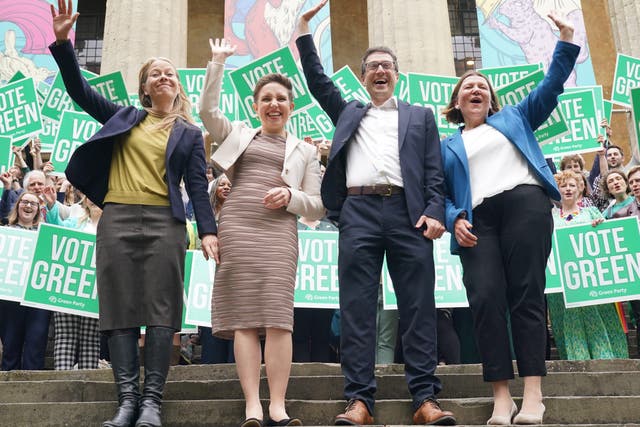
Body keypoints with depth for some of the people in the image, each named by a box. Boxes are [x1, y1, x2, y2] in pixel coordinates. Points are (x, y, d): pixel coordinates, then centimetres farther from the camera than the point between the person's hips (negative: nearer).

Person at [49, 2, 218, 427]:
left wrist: (208, 231, -4)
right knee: (120, 308, -2)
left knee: (161, 309, -6)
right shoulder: (123, 117, 18)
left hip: (165, 222, -1)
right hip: (117, 219, 2)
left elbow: (198, 186, 7)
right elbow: (80, 89, 14)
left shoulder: (189, 133, 14)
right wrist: (63, 42, 2)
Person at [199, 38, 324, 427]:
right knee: (243, 318, -7)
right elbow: (207, 108, 9)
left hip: (280, 232, 0)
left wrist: (291, 197, -5)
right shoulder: (238, 134, 21)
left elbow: (319, 206, 14)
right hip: (237, 228, 0)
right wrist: (218, 62, 10)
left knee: (278, 316, -10)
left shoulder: (304, 150, 19)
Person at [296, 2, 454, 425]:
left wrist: (434, 212, -4)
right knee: (357, 307, -5)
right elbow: (317, 80, 21)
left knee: (418, 305, -4)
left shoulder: (420, 116, 21)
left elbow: (434, 172, 12)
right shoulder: (348, 113, 27)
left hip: (408, 212, -1)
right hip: (358, 212, 1)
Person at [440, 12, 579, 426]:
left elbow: (550, 87, 20)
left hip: (525, 203, -1)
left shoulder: (514, 118, 25)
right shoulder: (449, 146, 23)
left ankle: (534, 392, -9)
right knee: (486, 299, -14)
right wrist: (455, 219, -5)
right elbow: (443, 193, 14)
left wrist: (566, 43, 12)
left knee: (526, 294, -8)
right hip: (477, 220, 1)